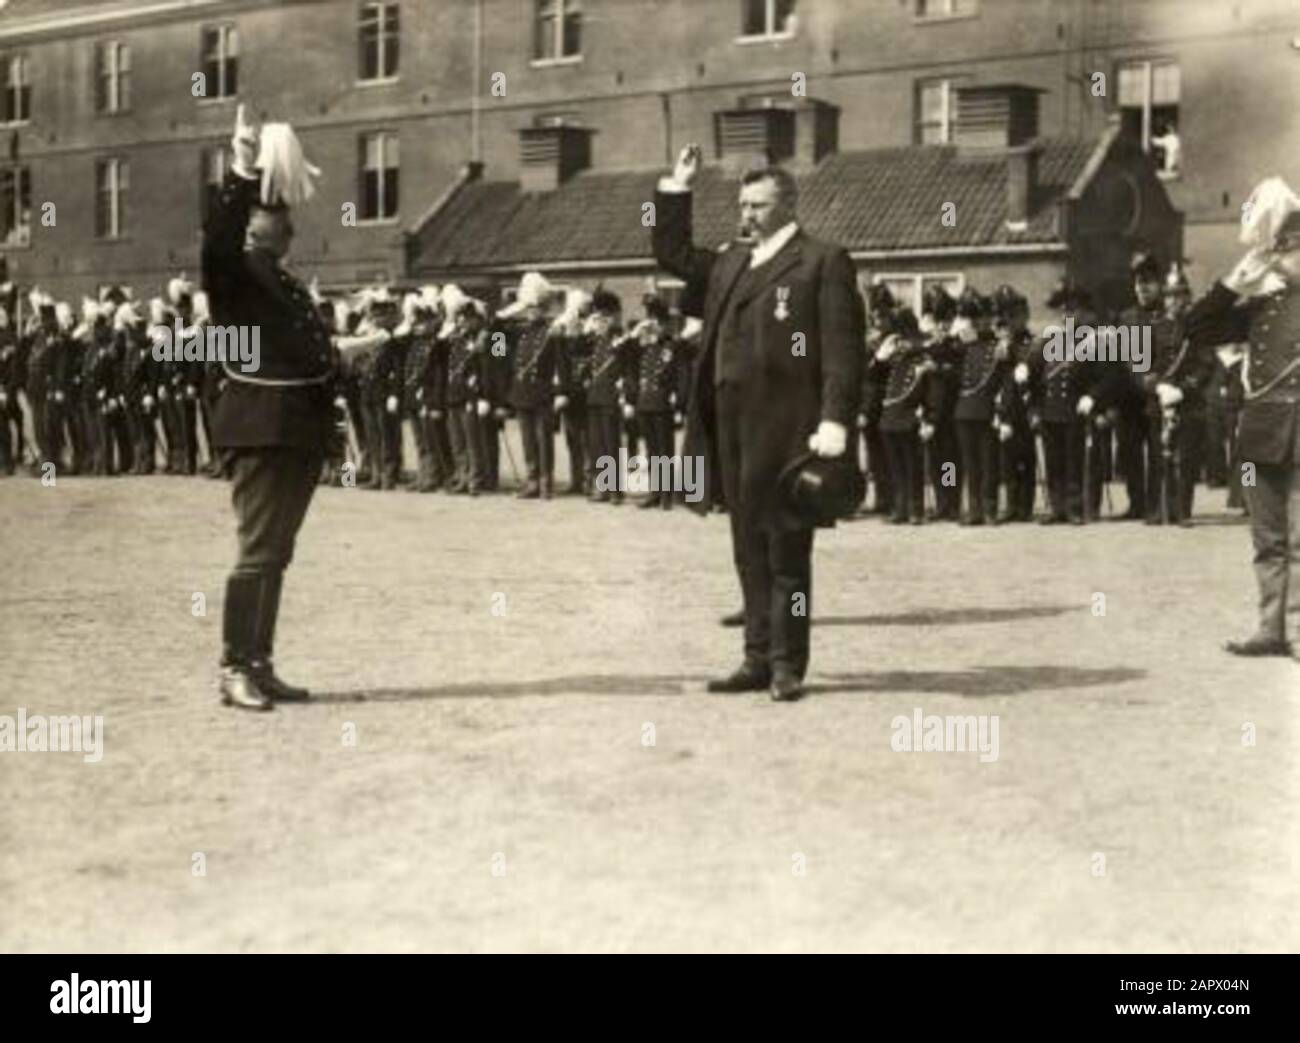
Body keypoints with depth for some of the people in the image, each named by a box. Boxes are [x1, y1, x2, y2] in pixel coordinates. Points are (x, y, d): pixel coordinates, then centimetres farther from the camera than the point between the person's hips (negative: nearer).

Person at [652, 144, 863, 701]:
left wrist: (834, 421, -18)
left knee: (786, 550, -1)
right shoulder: (729, 263, 18)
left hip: (785, 429, -7)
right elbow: (672, 253, 31)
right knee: (750, 551, 11)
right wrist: (676, 189, 20)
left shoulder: (823, 261, -2)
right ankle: (758, 658, 17)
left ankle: (787, 664, 5)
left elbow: (842, 347, -9)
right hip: (732, 427, 7)